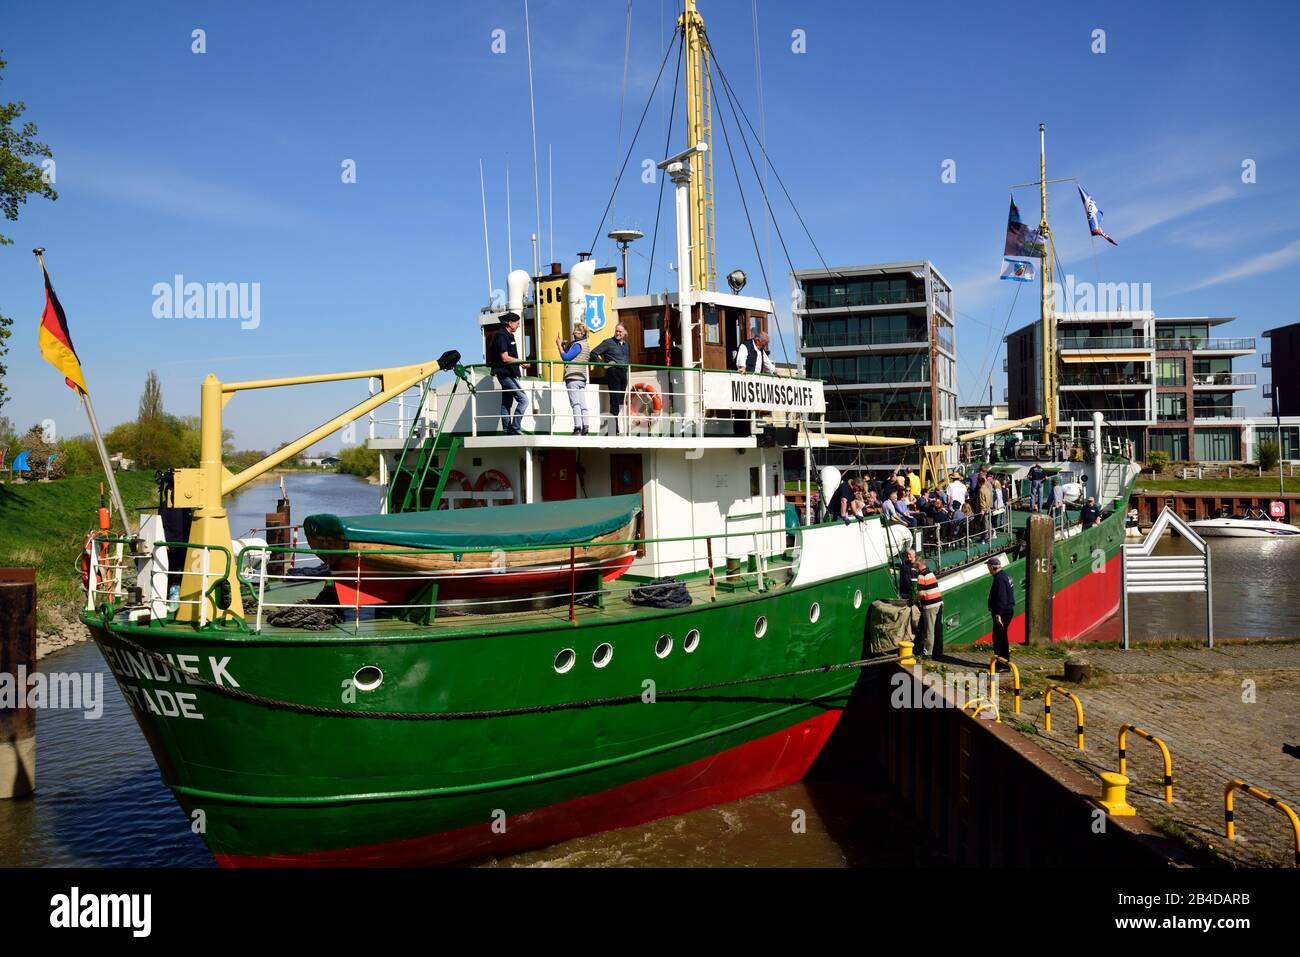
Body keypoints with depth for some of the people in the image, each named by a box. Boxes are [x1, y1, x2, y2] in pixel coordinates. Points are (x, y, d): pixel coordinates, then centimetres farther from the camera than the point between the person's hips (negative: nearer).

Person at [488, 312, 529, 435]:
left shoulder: (509, 335, 17)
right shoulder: (501, 336, -14)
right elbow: (505, 358, -20)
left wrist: (520, 364, 13)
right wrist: (522, 362, -14)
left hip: (508, 374, 11)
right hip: (505, 374, -11)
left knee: (506, 403, 12)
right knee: (523, 400, -14)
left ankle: (507, 430, 16)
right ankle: (515, 428, -13)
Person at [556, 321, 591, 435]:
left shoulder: (578, 345, -9)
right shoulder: (586, 345, 20)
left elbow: (566, 357, -12)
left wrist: (559, 345, -4)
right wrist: (564, 347, 14)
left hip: (573, 377, -9)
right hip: (582, 377, 9)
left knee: (575, 403, -11)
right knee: (582, 404, 4)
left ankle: (577, 428, -16)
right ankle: (585, 428, 0)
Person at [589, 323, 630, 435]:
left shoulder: (626, 344, 17)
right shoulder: (608, 343, -3)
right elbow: (593, 353, -6)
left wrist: (626, 366, 15)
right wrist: (603, 364, -9)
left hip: (623, 373, 7)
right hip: (613, 373, -7)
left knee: (620, 401, 10)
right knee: (615, 402, -11)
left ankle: (616, 430, 18)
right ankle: (613, 431, -10)